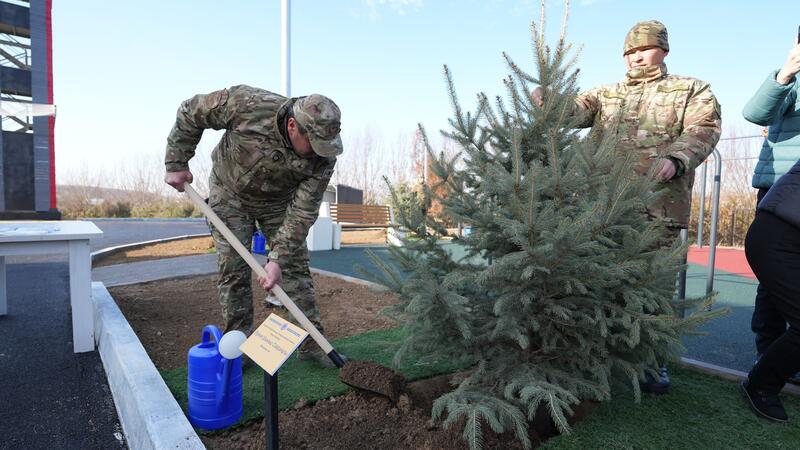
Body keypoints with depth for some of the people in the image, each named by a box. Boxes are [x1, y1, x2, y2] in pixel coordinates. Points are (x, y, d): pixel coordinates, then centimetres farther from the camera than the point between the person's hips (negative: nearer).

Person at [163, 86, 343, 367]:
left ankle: (311, 341, 9)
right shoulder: (246, 104, -34)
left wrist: (278, 259, -29)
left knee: (295, 267, -1)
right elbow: (190, 113, -16)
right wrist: (176, 164, -13)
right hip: (230, 194, -1)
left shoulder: (323, 156, -29)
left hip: (279, 201, 1)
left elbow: (302, 212, -26)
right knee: (233, 270, -2)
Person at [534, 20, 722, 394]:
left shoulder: (692, 90, 15)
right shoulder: (606, 94, 21)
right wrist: (548, 100, -18)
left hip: (657, 204, -2)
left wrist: (675, 159, -21)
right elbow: (575, 110, 4)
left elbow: (702, 130, -1)